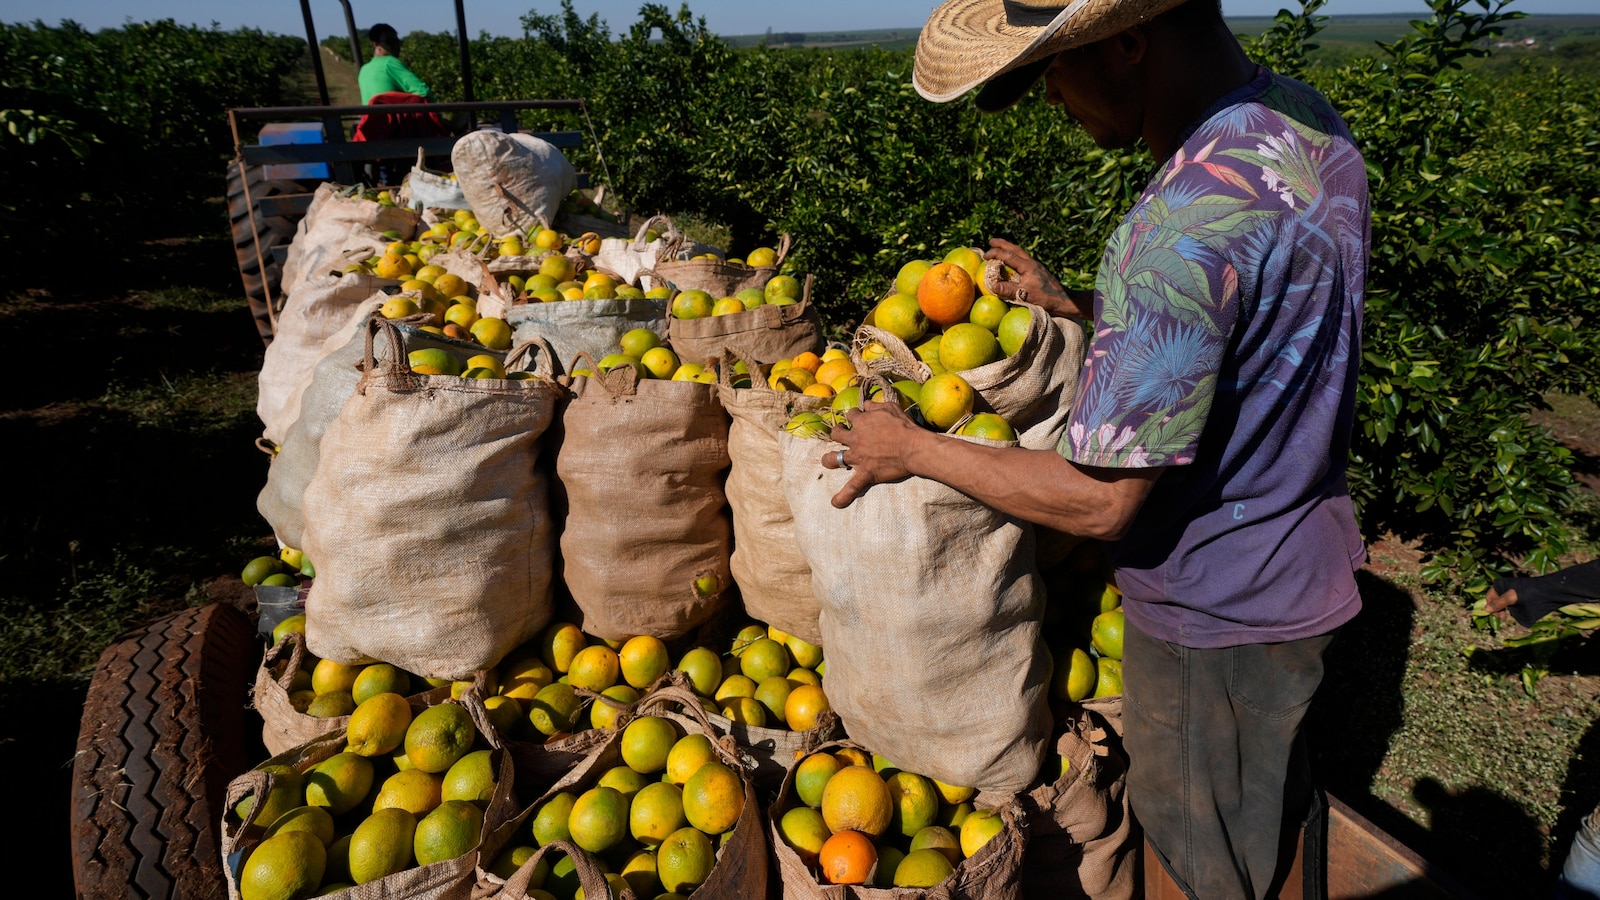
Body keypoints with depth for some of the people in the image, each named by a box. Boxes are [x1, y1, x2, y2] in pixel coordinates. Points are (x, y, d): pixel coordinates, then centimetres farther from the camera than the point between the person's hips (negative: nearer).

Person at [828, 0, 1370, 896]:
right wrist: (1079, 305, 9)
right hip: (1304, 555, 9)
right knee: (1275, 806, 32)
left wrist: (913, 449, -18)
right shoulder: (1305, 118, -3)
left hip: (1215, 611, -8)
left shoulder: (1191, 221, -34)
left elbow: (1101, 499, -29)